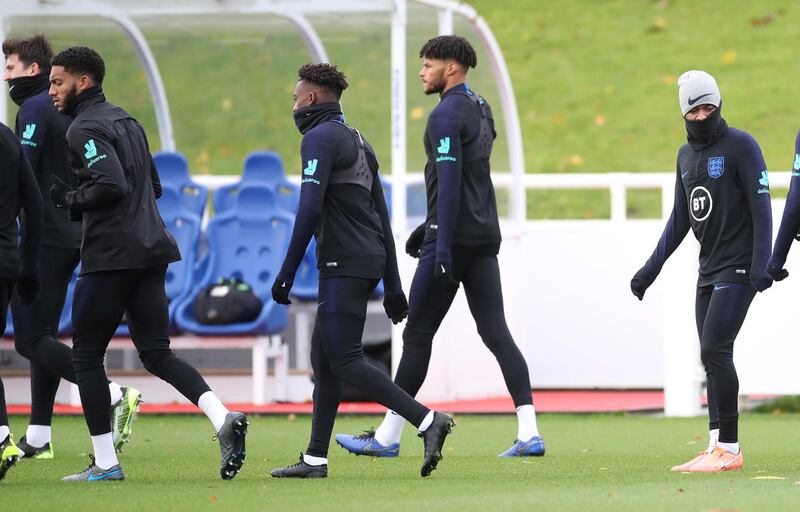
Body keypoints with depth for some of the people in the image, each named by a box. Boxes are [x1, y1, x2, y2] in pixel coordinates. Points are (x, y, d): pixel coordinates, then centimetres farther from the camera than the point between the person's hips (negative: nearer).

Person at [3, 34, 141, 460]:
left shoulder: (35, 109, -11)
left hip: (46, 237, -10)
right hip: (72, 236, 10)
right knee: (42, 333, 14)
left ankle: (114, 396, -20)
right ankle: (38, 436, 16)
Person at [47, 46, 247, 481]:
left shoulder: (84, 128, -10)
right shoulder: (125, 121, 20)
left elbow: (111, 185, -23)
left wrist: (68, 199, -7)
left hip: (111, 257, -9)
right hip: (151, 251, 9)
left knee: (87, 355, 3)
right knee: (156, 353, 8)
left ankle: (104, 462, 3)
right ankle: (223, 418, -13)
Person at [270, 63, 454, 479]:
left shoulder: (319, 138, -8)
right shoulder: (357, 140, 22)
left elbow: (310, 210, -19)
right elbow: (381, 215, 21)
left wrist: (286, 273, -18)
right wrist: (392, 285, 21)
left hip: (344, 264, -10)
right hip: (371, 260, 10)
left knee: (345, 360, -12)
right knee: (323, 358, 12)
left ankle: (427, 420, -20)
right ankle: (315, 459, 12)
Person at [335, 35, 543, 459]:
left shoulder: (447, 114, -12)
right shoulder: (481, 110, 17)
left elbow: (449, 182, -20)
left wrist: (442, 245, -23)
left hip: (453, 238, -9)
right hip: (485, 237, 9)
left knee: (418, 334, -2)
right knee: (496, 333, 4)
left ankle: (388, 436, 3)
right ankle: (529, 433, -6)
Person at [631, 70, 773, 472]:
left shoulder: (741, 146, -8)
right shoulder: (686, 154, 14)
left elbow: (760, 208, -13)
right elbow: (680, 219, 21)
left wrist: (761, 265, -22)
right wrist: (651, 269, 19)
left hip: (738, 269, -8)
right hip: (709, 270, 8)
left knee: (714, 352, -15)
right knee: (712, 359, 4)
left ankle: (729, 449, -14)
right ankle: (718, 449, 5)